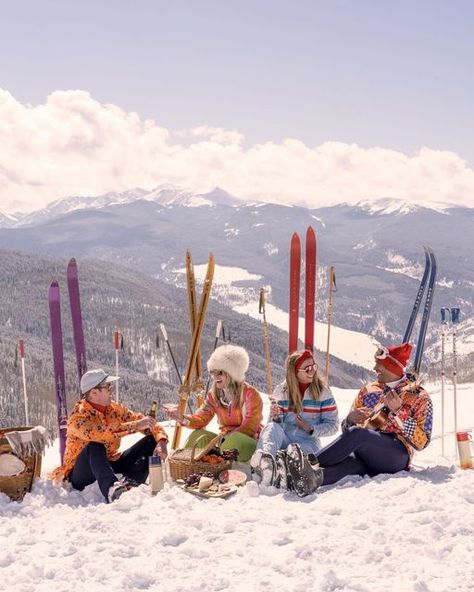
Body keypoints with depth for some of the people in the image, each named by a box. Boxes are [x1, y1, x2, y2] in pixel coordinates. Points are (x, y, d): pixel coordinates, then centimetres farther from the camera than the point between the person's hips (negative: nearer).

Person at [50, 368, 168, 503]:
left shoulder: (115, 409, 1)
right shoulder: (78, 416, -19)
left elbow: (149, 423, -1)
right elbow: (100, 433, -39)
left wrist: (162, 441, -22)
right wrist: (135, 426, -39)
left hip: (110, 464, 6)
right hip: (81, 475, -6)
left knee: (151, 441, -8)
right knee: (95, 446, -37)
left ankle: (129, 482, -31)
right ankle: (110, 488, -58)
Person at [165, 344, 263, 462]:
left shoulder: (250, 394, -13)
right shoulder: (214, 394, 5)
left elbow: (249, 429, -16)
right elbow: (201, 418, -7)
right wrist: (182, 418, -26)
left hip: (250, 442, -5)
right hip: (225, 440, 5)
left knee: (236, 440, -38)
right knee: (198, 435, -18)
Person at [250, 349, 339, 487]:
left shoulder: (323, 391, 3)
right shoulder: (281, 390, 6)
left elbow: (332, 425, 4)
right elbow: (275, 423, 8)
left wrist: (310, 429, -12)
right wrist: (275, 417, -16)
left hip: (308, 442, -1)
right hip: (283, 440, 1)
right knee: (271, 427, -34)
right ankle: (265, 458, -64)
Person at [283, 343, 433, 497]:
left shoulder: (419, 397, 10)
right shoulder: (368, 391, 23)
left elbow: (422, 442, -2)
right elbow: (346, 430, 22)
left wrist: (398, 412, -11)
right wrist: (350, 419, -2)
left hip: (396, 454, -3)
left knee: (356, 433, -32)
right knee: (353, 461, -36)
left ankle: (311, 462, -42)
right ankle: (315, 476, -65)